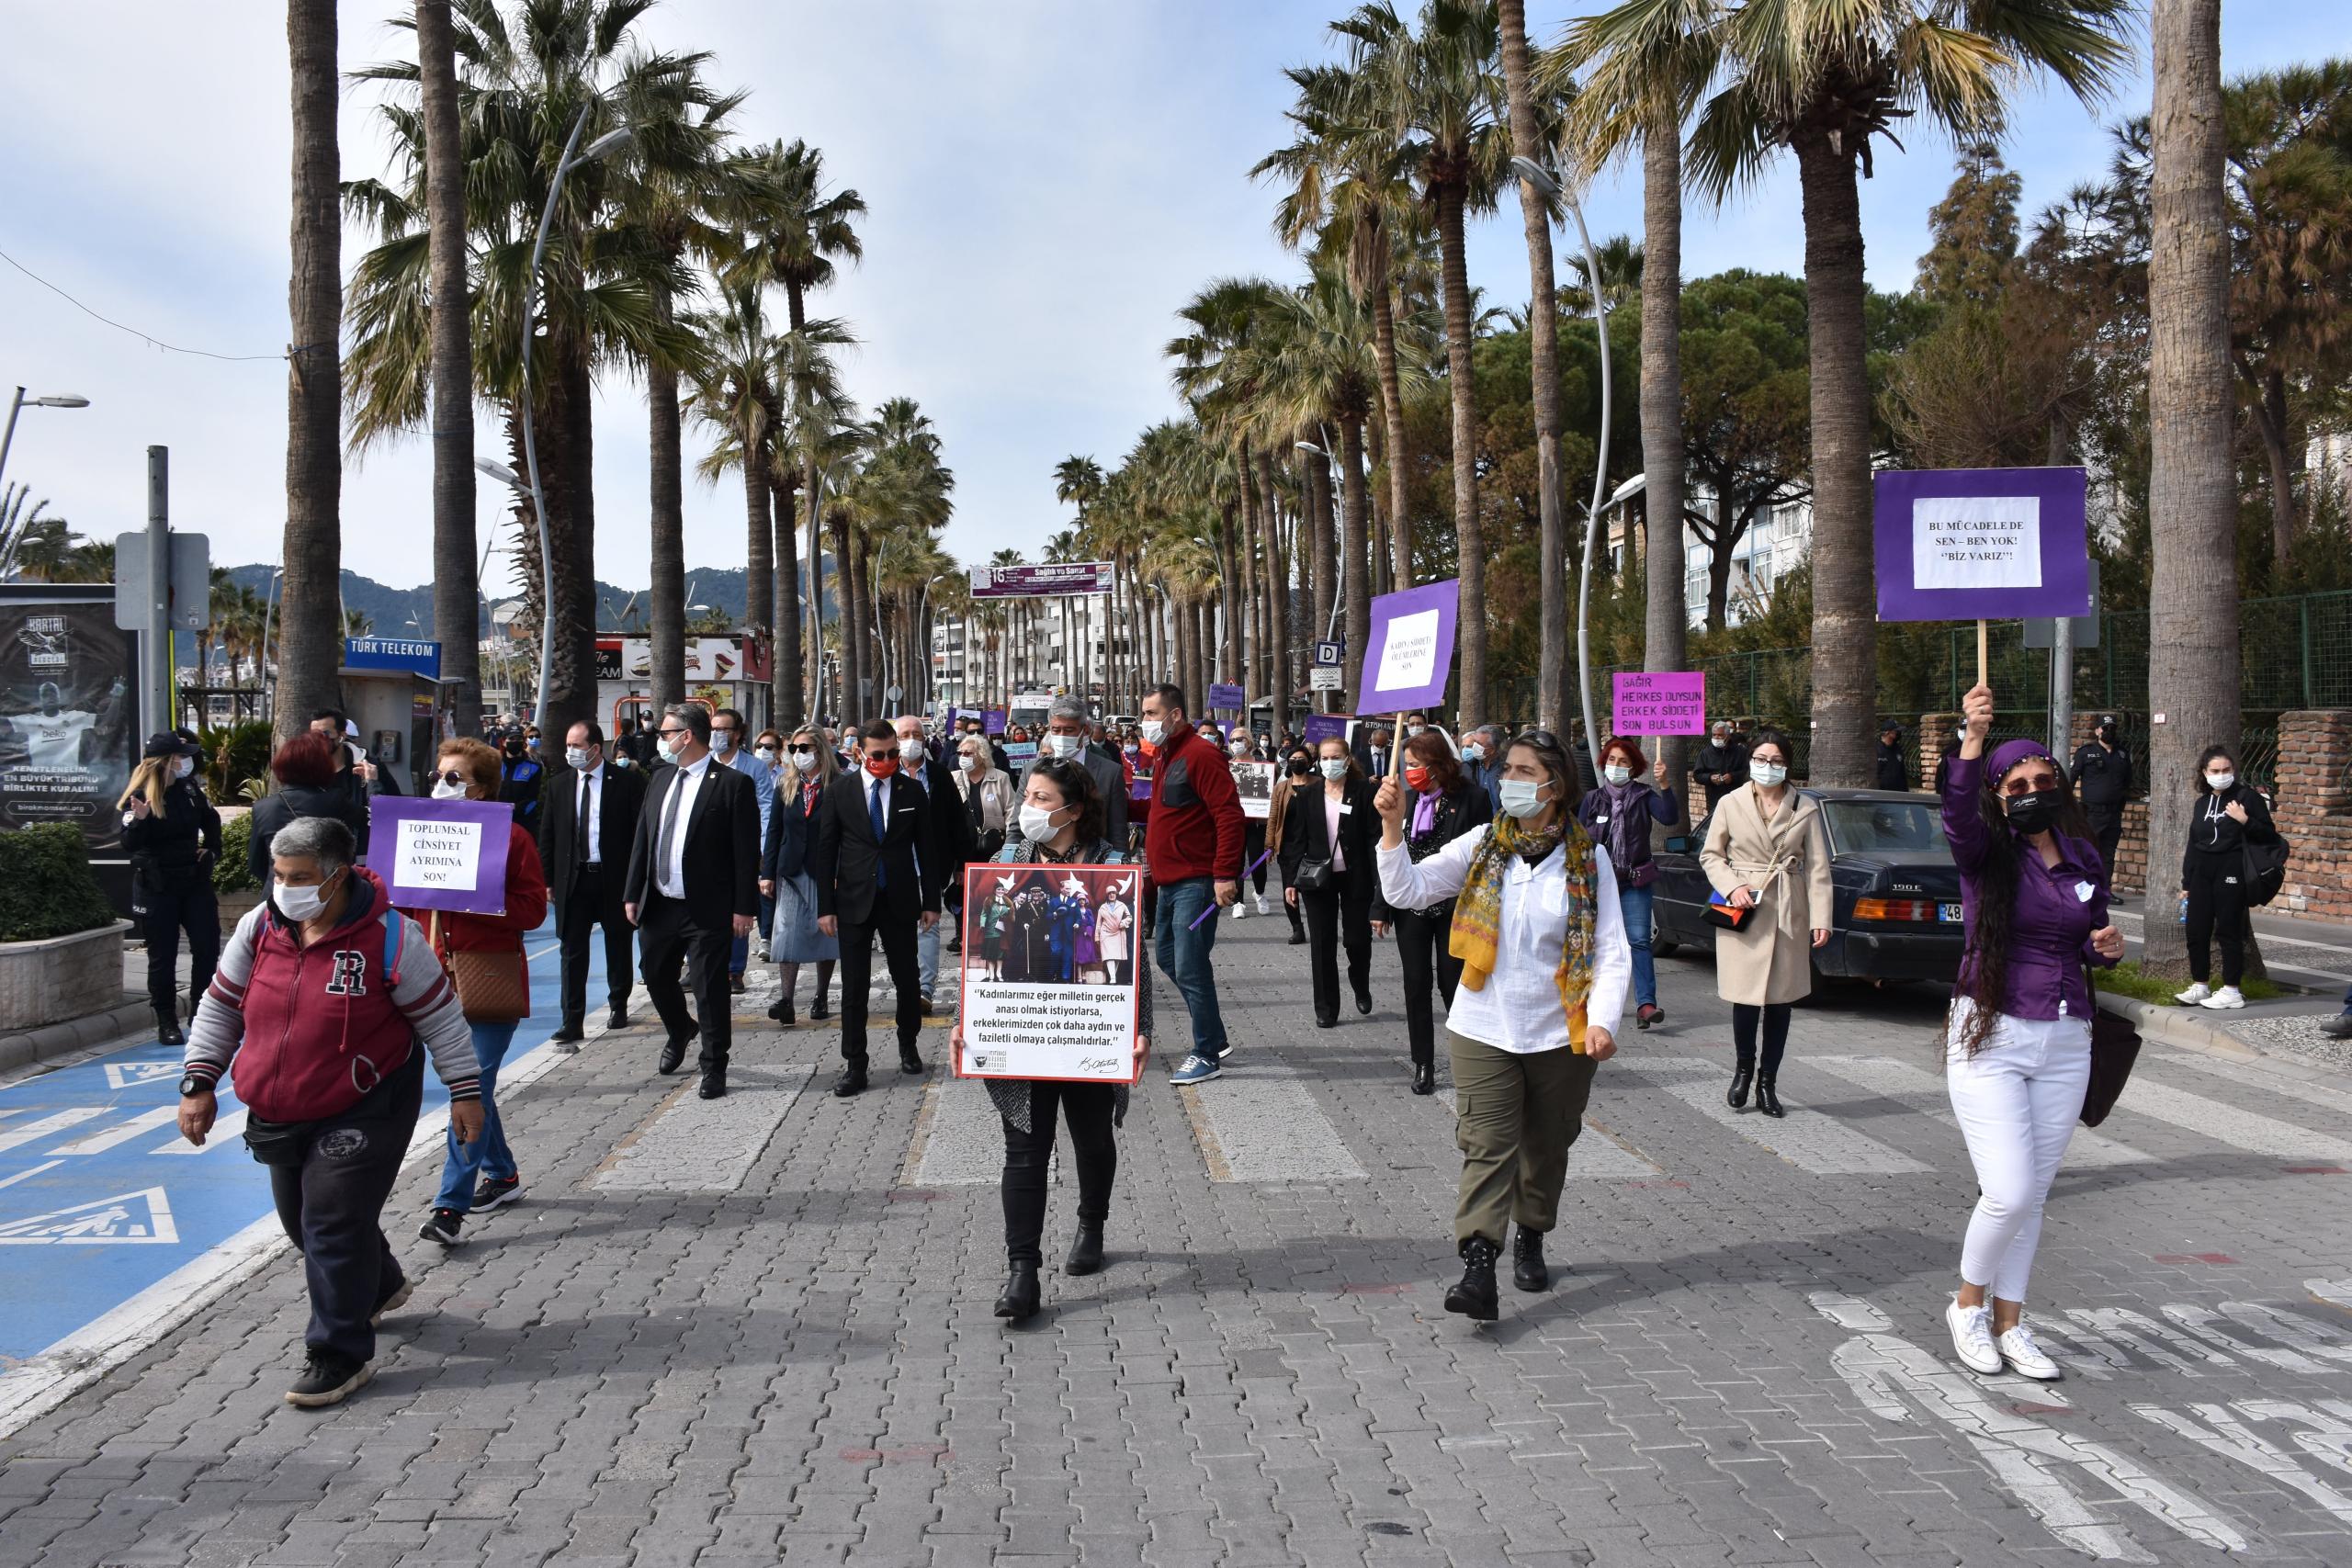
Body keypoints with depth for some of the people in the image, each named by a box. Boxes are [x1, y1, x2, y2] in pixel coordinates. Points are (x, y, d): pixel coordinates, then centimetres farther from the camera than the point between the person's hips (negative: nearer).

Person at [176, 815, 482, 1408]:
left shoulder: (389, 937, -19)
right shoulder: (260, 926, -4)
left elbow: (442, 1017, -10)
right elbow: (219, 1007, 8)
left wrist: (465, 1090, -9)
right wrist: (198, 1083, 3)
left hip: (364, 1109, -7)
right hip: (279, 1112, 7)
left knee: (335, 1222, -10)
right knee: (304, 1220, 19)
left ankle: (341, 1354, 3)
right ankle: (379, 1286, 46)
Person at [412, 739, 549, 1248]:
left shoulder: (511, 836, -7)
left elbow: (533, 909, -10)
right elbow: (406, 900, 18)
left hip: (490, 979, -7)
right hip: (440, 974, 7)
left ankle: (451, 1205, -10)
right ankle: (501, 1175, 34)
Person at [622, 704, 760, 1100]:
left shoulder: (732, 784, -11)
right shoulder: (661, 779, 10)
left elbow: (746, 851, -13)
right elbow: (642, 840, 13)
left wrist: (744, 907, -16)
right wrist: (633, 894, 9)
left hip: (707, 909, -7)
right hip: (658, 905, 7)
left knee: (710, 988, -1)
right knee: (657, 978, 20)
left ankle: (714, 1068, 13)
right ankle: (679, 1032, 48)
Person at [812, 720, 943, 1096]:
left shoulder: (912, 790, 2)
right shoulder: (839, 790, -1)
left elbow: (925, 848, 5)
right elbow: (826, 850, 1)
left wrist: (931, 901, 3)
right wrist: (825, 906, -4)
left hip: (900, 900, 1)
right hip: (854, 900, -1)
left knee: (907, 979, 9)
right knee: (854, 986, 1)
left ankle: (908, 1045, 31)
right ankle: (854, 1065, 8)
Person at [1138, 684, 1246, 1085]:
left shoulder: (1201, 754, -14)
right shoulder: (1163, 757, 15)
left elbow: (1229, 815, -20)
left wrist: (1224, 875, -23)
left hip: (1196, 882, -10)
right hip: (1169, 882, 10)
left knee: (1190, 969, -8)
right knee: (1169, 960, 16)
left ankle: (1207, 1055, 3)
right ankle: (1215, 1038, 28)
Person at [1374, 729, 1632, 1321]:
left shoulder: (1588, 859, -4)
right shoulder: (1481, 846, -2)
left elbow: (1611, 950, -4)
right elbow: (1406, 891, -8)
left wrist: (1603, 1020, -17)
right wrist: (1392, 827, -20)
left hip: (1560, 1034, 1)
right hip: (1483, 1030, 0)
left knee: (1546, 1147, 16)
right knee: (1487, 1147, -9)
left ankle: (1531, 1239, 39)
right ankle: (1478, 1269, -14)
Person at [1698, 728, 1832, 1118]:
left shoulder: (1806, 808, 5)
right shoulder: (1730, 804, 3)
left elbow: (1817, 867, 4)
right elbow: (1710, 854, 9)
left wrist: (1820, 917, -4)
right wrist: (1732, 886, -9)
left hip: (1789, 913, 1)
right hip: (1743, 911, -1)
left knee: (1780, 999, 4)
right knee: (1745, 997, -6)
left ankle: (1768, 1083, 16)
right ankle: (1744, 1068, 20)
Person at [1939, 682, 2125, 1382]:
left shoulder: (2083, 858, 7)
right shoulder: (1987, 854, -8)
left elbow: (2093, 940, 20)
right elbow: (1958, 816, -32)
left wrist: (2107, 946, -4)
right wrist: (1973, 739, -46)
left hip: (2065, 1043, 5)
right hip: (1989, 1039, -5)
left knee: (2033, 1194, 11)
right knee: (2008, 1193, -10)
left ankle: (2008, 1323, 26)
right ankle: (1967, 1303, 16)